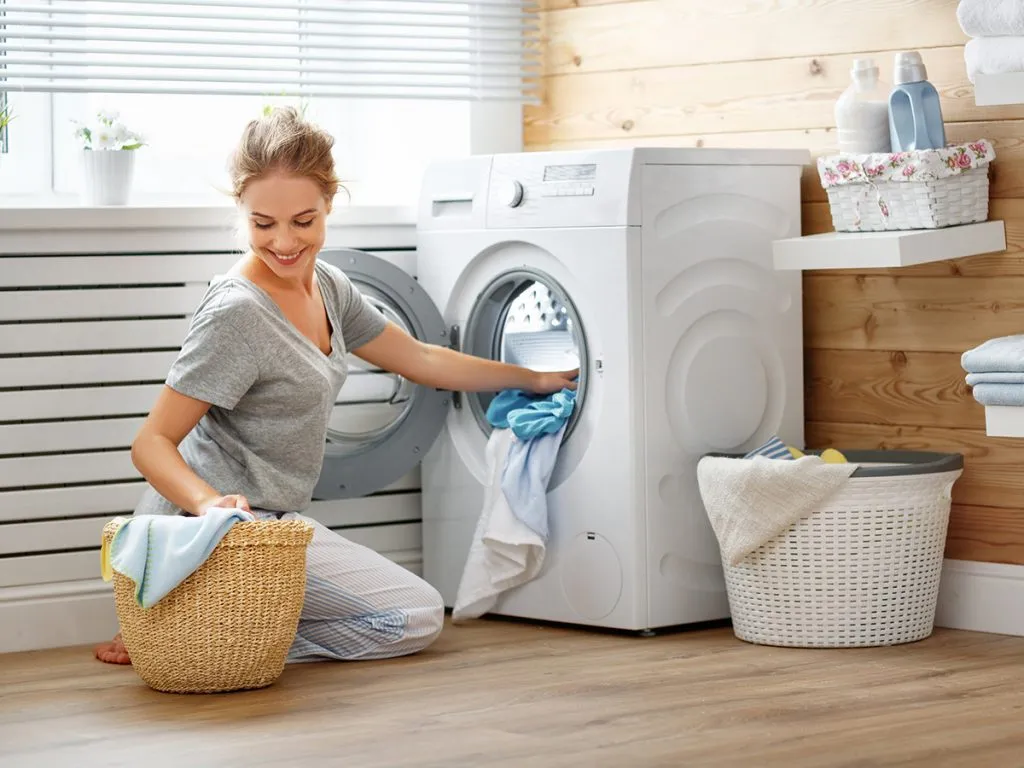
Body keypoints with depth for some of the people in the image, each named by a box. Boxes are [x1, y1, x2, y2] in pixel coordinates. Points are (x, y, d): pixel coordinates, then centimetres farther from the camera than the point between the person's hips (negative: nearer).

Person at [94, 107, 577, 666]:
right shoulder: (235, 314, -21)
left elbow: (421, 361, 20)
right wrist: (208, 502, -38)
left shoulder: (328, 289, 6)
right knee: (419, 617, -4)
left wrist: (535, 381, 24)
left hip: (267, 520, 9)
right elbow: (153, 442, -19)